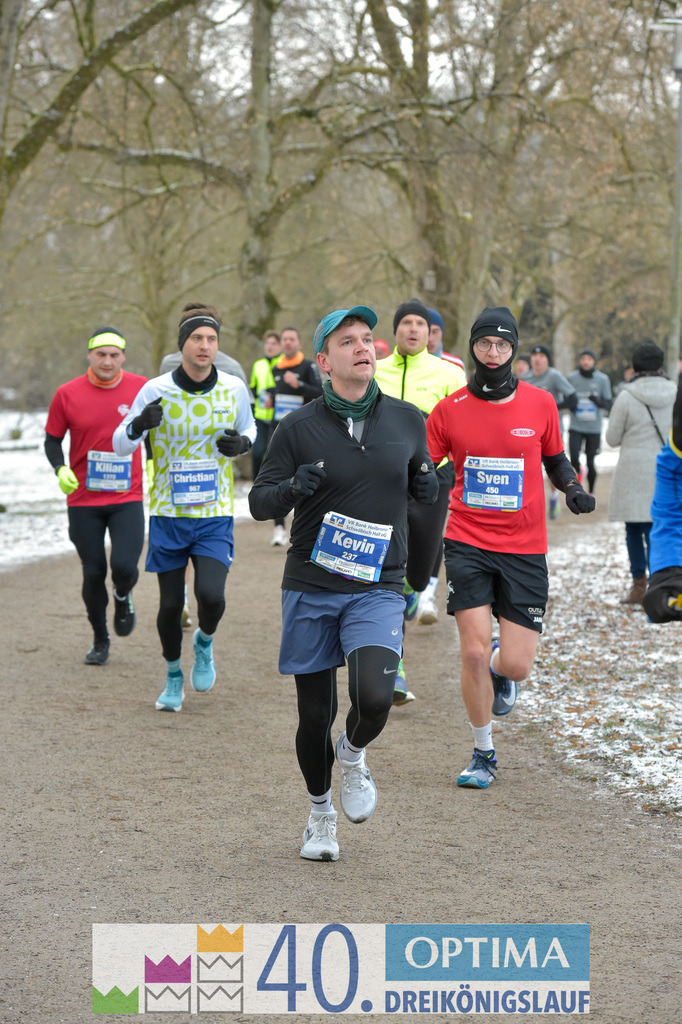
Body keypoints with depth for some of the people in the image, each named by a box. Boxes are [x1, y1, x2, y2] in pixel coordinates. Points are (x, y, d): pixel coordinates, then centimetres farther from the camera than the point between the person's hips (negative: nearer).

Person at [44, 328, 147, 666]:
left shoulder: (141, 388, -2)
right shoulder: (68, 394, -4)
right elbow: (52, 440, 5)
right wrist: (60, 469, -13)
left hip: (127, 498, 0)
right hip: (83, 500, 0)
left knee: (124, 566, -17)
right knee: (93, 573, 4)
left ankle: (123, 597, 20)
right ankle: (100, 641, 25)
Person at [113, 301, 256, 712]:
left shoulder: (234, 388, -3)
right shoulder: (156, 390, -8)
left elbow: (248, 427, 17)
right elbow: (120, 444, -1)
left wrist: (243, 442, -7)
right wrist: (138, 425, -24)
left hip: (215, 515, 0)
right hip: (168, 514, 0)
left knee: (211, 596, -18)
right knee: (170, 605, 4)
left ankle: (205, 643, 17)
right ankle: (174, 677, 30)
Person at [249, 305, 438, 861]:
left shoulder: (407, 420, 4)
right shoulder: (298, 429, -4)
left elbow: (423, 485, 19)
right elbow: (259, 502, -1)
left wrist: (428, 485, -6)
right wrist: (292, 487, -23)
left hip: (377, 589, 1)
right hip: (310, 589, 0)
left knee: (374, 698, -22)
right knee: (316, 716, 6)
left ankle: (354, 755, 14)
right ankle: (321, 814, 32)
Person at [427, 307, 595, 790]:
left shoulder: (540, 403, 0)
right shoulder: (450, 409, -2)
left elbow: (555, 460, 14)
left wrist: (574, 489, -4)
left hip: (525, 550, 1)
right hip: (468, 545, 0)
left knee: (515, 665, -4)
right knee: (474, 653, -8)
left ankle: (501, 668, 36)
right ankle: (484, 753, 13)